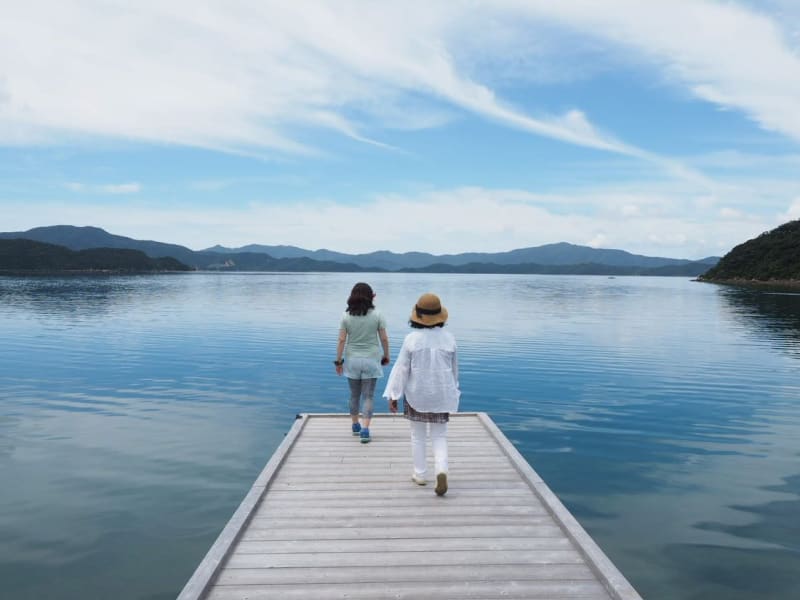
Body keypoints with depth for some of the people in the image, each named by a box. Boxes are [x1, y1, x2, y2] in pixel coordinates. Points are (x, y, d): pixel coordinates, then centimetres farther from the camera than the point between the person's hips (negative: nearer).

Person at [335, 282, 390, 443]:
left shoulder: (346, 316, -4)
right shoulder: (377, 315, -6)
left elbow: (341, 340, -6)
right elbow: (384, 339, -4)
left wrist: (338, 360, 2)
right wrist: (386, 356, 10)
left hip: (352, 359, 2)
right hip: (371, 359, -1)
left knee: (354, 394, 17)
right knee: (368, 395, 4)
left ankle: (355, 425, 31)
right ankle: (365, 429, -5)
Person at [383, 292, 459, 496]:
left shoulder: (412, 339, -14)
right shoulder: (449, 338, -5)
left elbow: (401, 368, -11)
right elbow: (454, 369, 6)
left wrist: (393, 396, -4)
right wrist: (452, 391, 21)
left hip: (417, 394, -1)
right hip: (441, 394, 2)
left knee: (418, 435, 16)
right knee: (439, 436, 11)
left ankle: (420, 474, 24)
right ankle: (441, 471, -10)